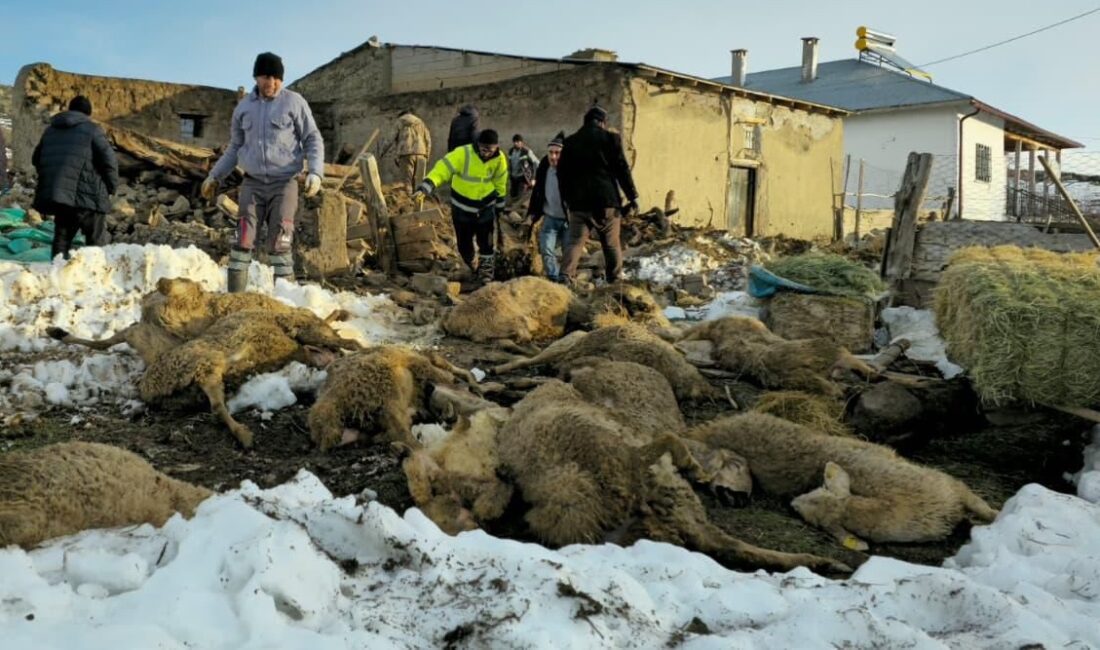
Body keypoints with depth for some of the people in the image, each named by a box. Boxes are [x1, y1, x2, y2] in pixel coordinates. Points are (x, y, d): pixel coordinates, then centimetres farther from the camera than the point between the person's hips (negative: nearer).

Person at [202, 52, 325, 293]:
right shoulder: (244, 107, 10)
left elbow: (313, 140, 0)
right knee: (243, 240, -4)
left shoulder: (294, 102, -1)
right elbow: (235, 147, 20)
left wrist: (315, 172, -16)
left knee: (279, 244, -7)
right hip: (252, 183, 3)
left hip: (284, 184, -3)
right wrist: (215, 176, 16)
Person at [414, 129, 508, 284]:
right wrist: (425, 188, -43)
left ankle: (485, 271, 25)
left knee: (486, 244, 3)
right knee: (464, 244, 11)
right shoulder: (463, 154, -24)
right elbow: (442, 169, -31)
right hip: (462, 207, -1)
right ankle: (472, 269, 38)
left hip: (486, 207, 1)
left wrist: (500, 203, 13)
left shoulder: (499, 159, -12)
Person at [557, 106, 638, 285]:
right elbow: (622, 169, -4)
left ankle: (566, 277, -16)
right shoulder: (611, 138, -1)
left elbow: (562, 173, 12)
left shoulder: (570, 142, 9)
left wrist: (567, 199, 21)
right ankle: (615, 281, 15)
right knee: (612, 244, 9)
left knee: (575, 242, 2)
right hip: (607, 200, -2)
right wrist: (632, 196, 0)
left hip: (579, 202, 2)